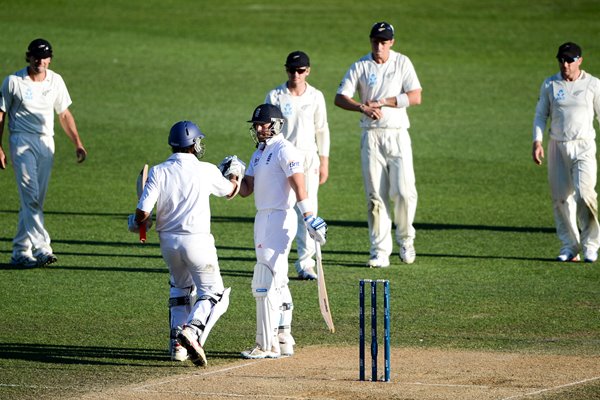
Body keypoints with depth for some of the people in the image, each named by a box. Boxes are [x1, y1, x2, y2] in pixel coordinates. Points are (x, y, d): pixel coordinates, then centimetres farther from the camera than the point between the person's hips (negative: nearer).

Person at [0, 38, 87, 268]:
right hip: (22, 140, -5)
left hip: (46, 144, 5)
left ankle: (20, 252, 11)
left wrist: (77, 143, 5)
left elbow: (64, 114, 15)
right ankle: (41, 248, -25)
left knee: (33, 199, 5)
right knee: (30, 196, -16)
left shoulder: (56, 81, 9)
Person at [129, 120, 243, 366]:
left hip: (168, 242, 4)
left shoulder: (157, 172, -3)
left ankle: (178, 343, 17)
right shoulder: (206, 171, -5)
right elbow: (230, 191, 17)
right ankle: (193, 330, -25)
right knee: (214, 295, 3)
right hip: (197, 241, -4)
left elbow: (143, 212, -10)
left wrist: (137, 223, 13)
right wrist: (236, 173, 39)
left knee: (181, 288, 27)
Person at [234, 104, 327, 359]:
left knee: (265, 282, -12)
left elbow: (299, 186, -22)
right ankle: (284, 340, 20)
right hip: (262, 220, 10)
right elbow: (245, 190, 16)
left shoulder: (284, 151, -10)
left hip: (280, 220, -10)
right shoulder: (259, 153, 18)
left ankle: (267, 345, -11)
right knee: (277, 284, 14)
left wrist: (310, 217, -31)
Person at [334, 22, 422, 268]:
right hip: (371, 136, 1)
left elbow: (416, 97, -6)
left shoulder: (402, 63, 4)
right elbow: (340, 98, -2)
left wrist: (382, 102, -12)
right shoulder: (360, 67, 4)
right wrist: (363, 107, -20)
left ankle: (405, 239, 16)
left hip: (398, 135, 0)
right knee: (375, 196, -1)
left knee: (404, 192, -8)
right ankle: (380, 252, 2)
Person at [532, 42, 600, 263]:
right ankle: (569, 246, 11)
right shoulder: (550, 85, 6)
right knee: (560, 197, 2)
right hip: (557, 146, 3)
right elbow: (541, 115, 10)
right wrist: (537, 142, -3)